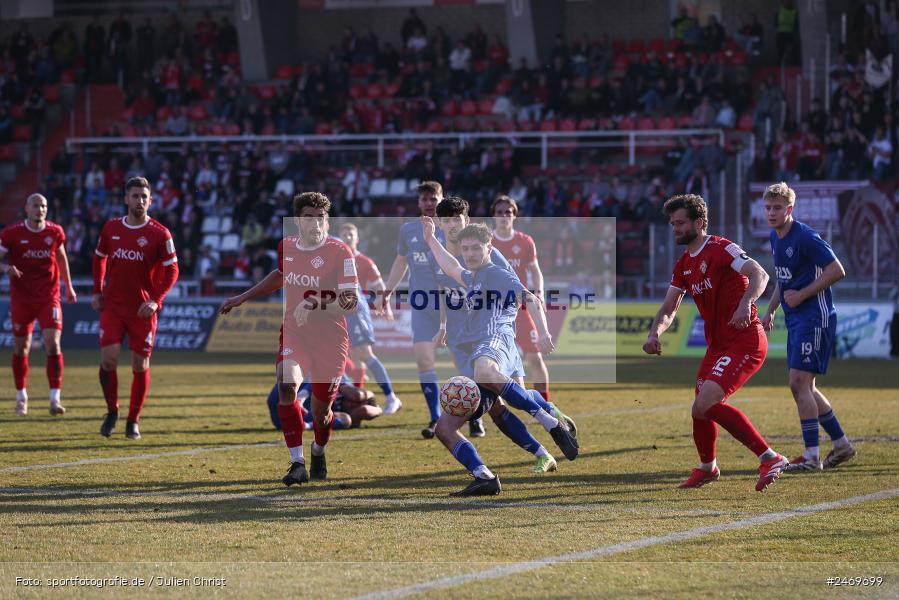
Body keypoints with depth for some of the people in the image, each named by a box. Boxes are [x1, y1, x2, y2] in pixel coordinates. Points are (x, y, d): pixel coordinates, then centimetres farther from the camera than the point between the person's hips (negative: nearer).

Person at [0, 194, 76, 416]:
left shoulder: (55, 232, 0)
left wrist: (68, 286, 23)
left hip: (48, 297, 1)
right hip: (21, 297, -1)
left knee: (53, 344, -13)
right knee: (21, 347, 7)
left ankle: (55, 398, -13)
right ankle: (21, 396, 25)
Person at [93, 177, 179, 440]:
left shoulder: (160, 234, -7)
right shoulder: (111, 228, 4)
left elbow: (171, 270, -4)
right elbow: (99, 257, 19)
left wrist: (155, 300, -15)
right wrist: (97, 292, 10)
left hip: (143, 309, -2)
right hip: (112, 306, 2)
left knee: (140, 365, 1)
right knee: (108, 359, -11)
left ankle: (133, 421, 15)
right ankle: (112, 411, 11)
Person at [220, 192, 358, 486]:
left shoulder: (339, 252, -13)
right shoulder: (287, 247, 3)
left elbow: (352, 301, -19)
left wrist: (318, 305, -35)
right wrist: (243, 298, 28)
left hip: (330, 340, -3)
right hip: (293, 335, 3)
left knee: (321, 410, 6)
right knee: (286, 385, -24)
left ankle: (318, 452, 41)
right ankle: (298, 463, -20)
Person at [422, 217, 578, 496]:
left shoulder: (500, 276, 9)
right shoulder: (473, 279, 35)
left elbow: (530, 301, -7)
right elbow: (451, 268, 57)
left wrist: (543, 333, -23)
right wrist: (431, 239, 63)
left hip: (496, 340, -9)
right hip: (474, 358, 9)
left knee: (484, 371, -47)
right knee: (444, 427, 0)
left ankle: (552, 424, -44)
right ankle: (484, 478, -13)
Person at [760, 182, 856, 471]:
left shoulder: (805, 237, -16)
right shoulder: (775, 237, 12)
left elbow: (837, 271, -18)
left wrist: (801, 295, -17)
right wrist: (770, 311, 17)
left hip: (814, 317, -10)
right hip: (796, 320, 10)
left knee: (800, 382, -14)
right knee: (802, 386, 12)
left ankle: (811, 456, -12)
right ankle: (841, 444, 23)